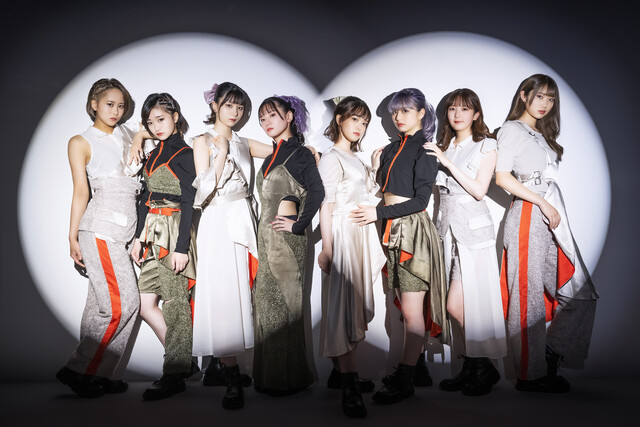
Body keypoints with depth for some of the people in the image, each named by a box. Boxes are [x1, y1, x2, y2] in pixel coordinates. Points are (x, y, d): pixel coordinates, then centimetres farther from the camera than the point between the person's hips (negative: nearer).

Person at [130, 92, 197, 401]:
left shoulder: (184, 154, -7)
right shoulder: (153, 155, 17)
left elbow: (187, 203, -12)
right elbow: (146, 198, 19)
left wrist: (181, 247, -16)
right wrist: (138, 236, 13)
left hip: (174, 231, -8)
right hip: (154, 232, 8)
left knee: (174, 302, -3)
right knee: (146, 301, 8)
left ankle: (174, 375, 6)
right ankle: (181, 358, 21)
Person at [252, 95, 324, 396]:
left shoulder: (300, 153, -8)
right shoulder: (272, 156, 17)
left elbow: (316, 192, -22)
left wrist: (299, 224, -17)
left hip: (286, 239, -8)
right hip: (266, 239, 8)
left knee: (284, 305, -1)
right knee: (267, 303, 12)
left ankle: (289, 378, 14)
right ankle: (270, 374, 25)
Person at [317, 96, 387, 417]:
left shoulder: (355, 158, 19)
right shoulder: (331, 158, -7)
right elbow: (326, 206, -14)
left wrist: (375, 167, 13)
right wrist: (326, 249, -17)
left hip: (364, 234, 9)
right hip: (343, 234, -9)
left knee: (358, 300, 10)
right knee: (343, 303, -8)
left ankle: (343, 371, 21)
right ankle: (349, 388, -4)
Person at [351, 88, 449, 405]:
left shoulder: (425, 150, -8)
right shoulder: (393, 147, 15)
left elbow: (420, 201, -14)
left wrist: (378, 213, -15)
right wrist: (376, 164, 8)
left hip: (413, 229, -7)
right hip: (392, 228, 8)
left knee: (411, 310, -3)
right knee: (405, 305, 12)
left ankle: (405, 382, 5)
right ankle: (409, 366, 23)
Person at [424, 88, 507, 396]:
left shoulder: (486, 145, 3)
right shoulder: (442, 148, 17)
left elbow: (479, 190, -10)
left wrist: (448, 162, -12)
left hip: (473, 229, -5)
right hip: (447, 228, 5)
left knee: (456, 305, -10)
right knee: (458, 306, 5)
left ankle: (484, 367, 9)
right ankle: (471, 367, 19)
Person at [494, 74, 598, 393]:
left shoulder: (544, 135, 24)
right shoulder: (512, 129, -1)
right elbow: (502, 177, -12)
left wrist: (554, 210, 11)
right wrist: (543, 203, -13)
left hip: (552, 218, 8)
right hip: (527, 217, -8)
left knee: (579, 292, 5)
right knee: (530, 296, -3)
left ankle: (550, 356, 17)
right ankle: (531, 374, 8)